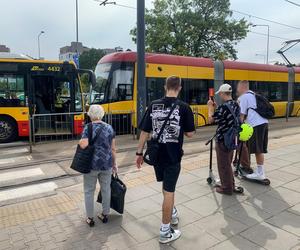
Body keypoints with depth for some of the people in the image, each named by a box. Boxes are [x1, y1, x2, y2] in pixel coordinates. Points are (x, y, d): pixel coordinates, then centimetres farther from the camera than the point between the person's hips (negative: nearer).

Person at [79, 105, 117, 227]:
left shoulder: (88, 127, -11)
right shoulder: (109, 127, 1)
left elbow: (83, 145, -24)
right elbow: (113, 148, 3)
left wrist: (80, 142, -1)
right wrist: (114, 163, 13)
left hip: (92, 164, -4)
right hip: (107, 163, 4)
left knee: (89, 191, 12)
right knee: (106, 189, 16)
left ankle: (90, 218, 22)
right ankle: (105, 215, 29)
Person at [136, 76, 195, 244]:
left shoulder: (153, 106, -2)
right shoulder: (184, 107, -10)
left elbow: (145, 132, -1)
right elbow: (190, 134, -7)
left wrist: (140, 152, 7)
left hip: (156, 154, 4)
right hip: (173, 156, -4)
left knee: (167, 186, 25)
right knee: (169, 192, 5)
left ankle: (173, 214, 46)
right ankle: (165, 232, 16)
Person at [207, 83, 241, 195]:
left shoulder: (223, 107, -21)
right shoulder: (236, 105, 6)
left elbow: (211, 120, -12)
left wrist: (211, 107, 0)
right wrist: (216, 108, 11)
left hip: (222, 140, -9)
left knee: (223, 165, 4)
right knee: (228, 163, 21)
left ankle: (226, 188, 15)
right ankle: (231, 185, 31)